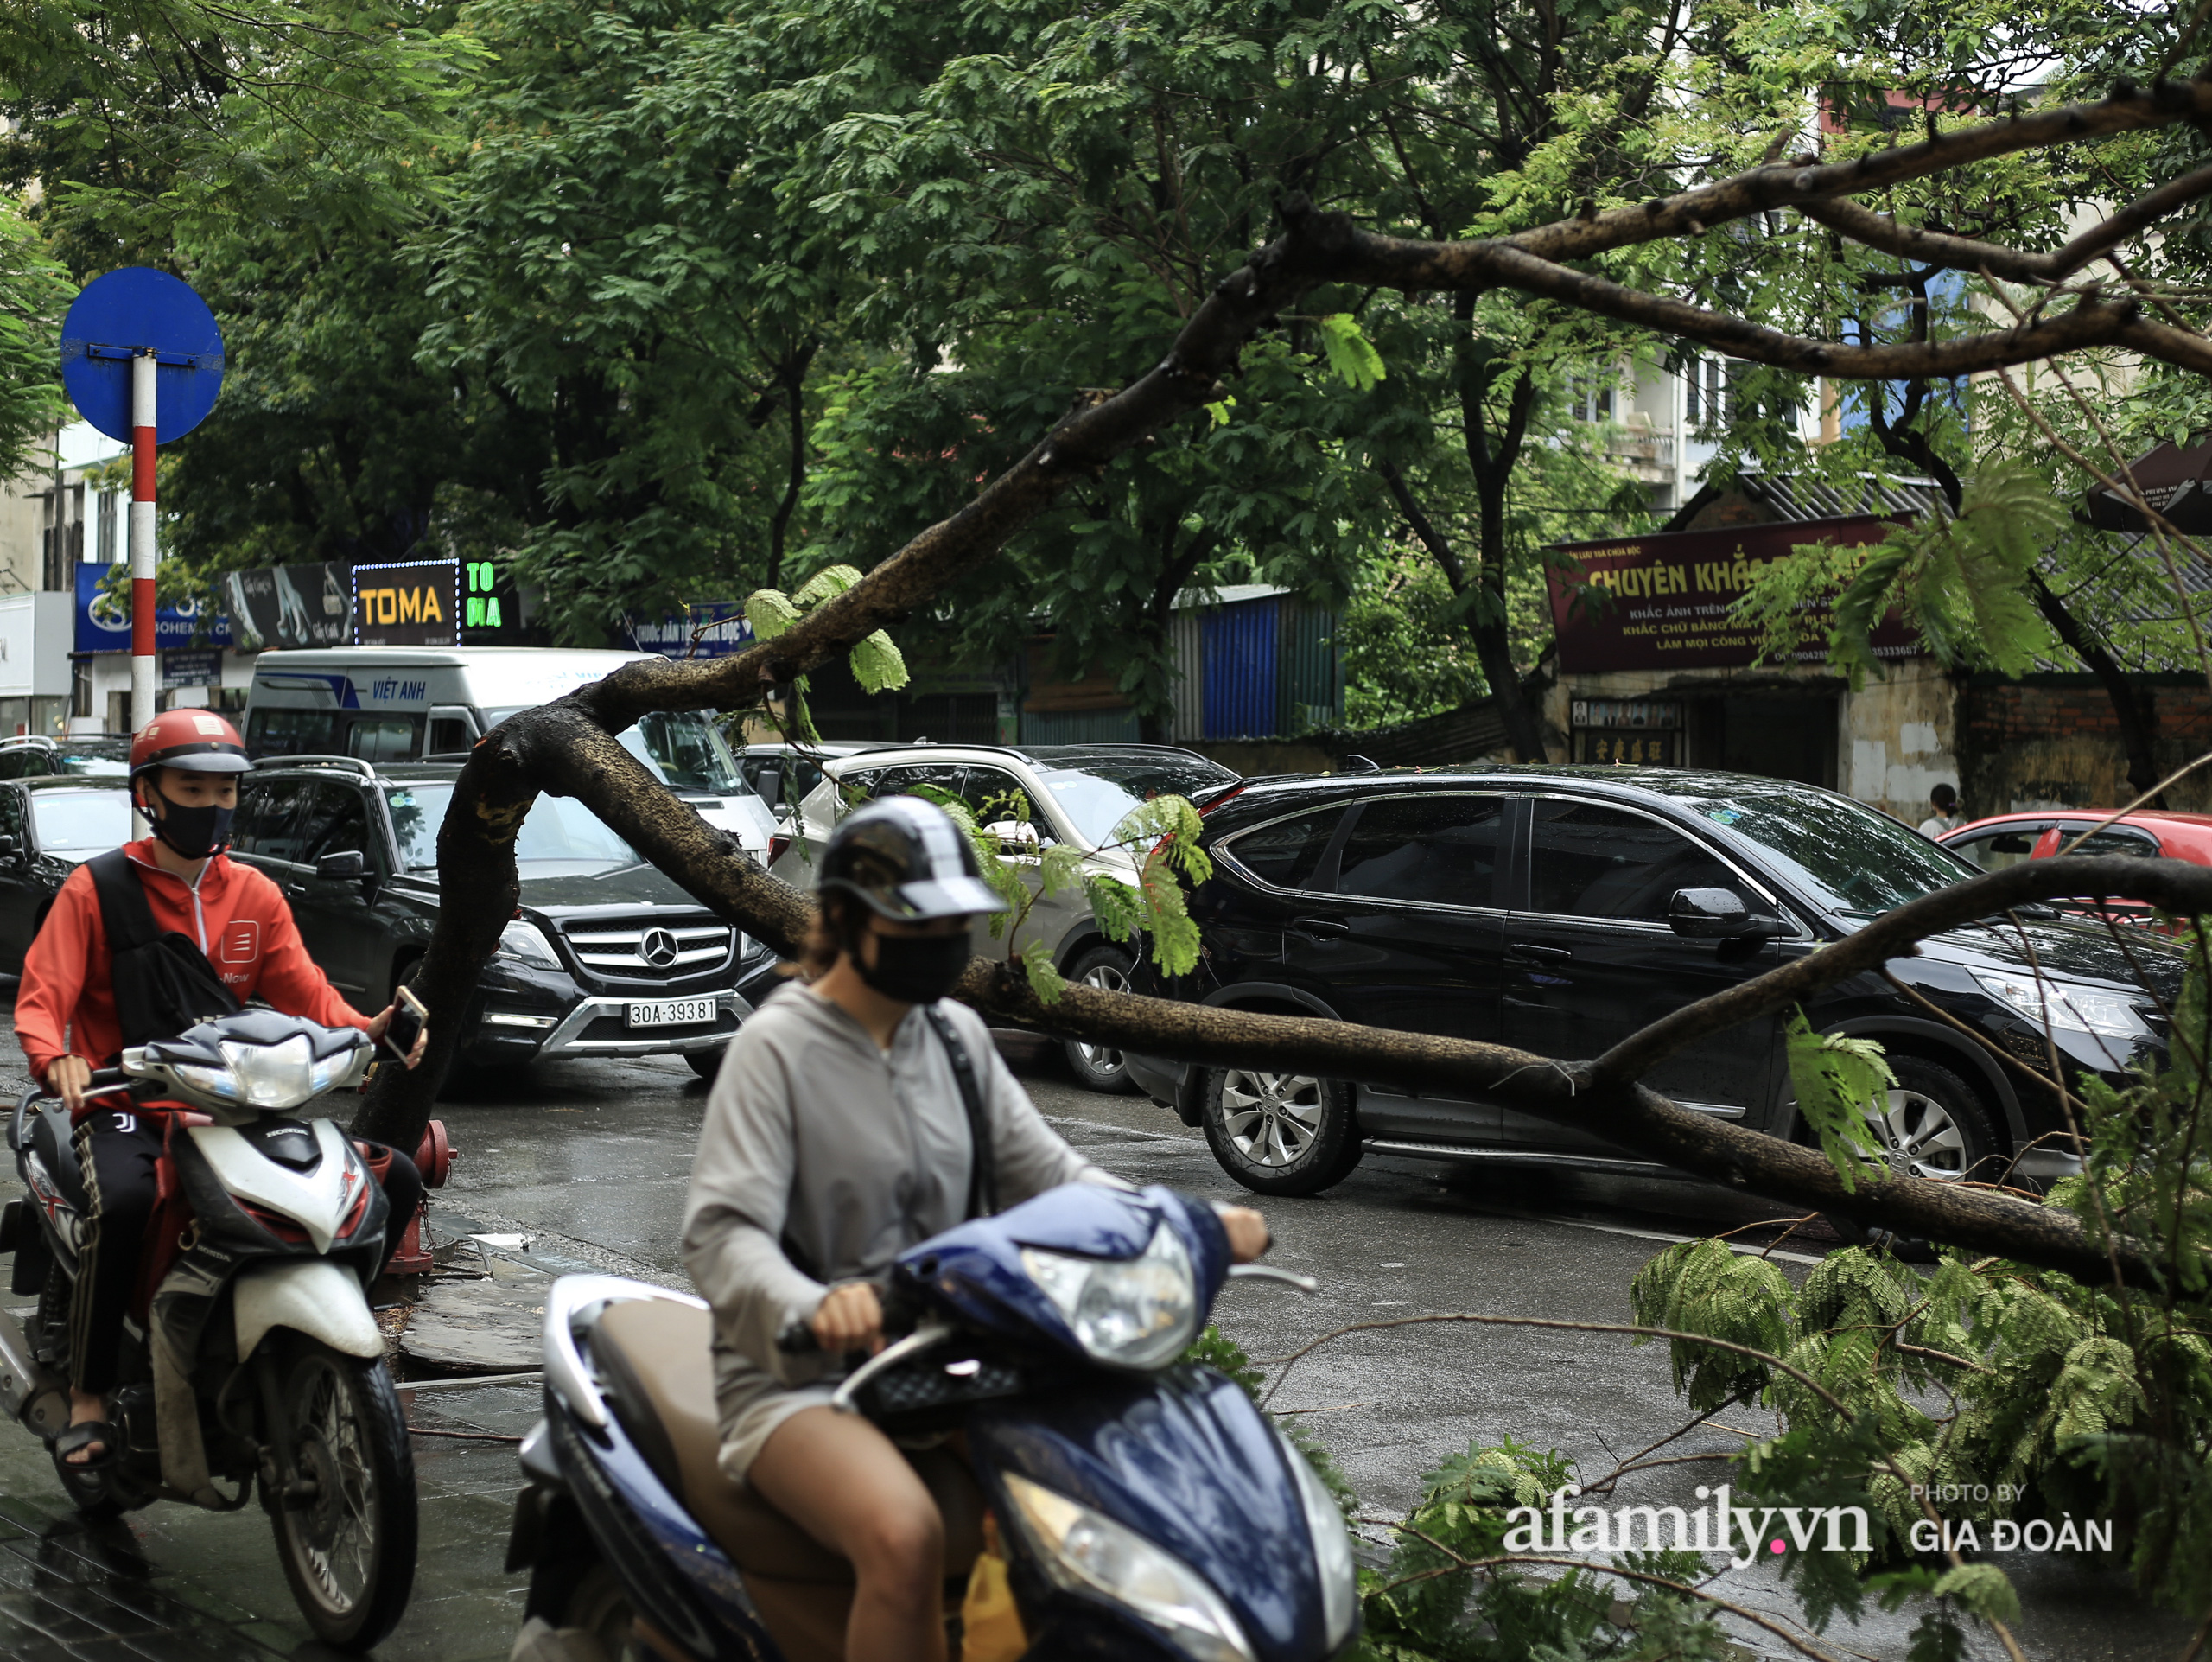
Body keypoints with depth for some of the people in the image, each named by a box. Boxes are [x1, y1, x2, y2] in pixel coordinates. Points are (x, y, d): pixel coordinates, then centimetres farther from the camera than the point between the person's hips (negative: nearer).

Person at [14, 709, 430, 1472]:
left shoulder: (256, 896, 14)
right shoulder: (96, 888, 0)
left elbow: (306, 996, 7)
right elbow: (40, 997, -7)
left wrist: (370, 1030, -14)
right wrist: (56, 1059, -30)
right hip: (123, 1102, -5)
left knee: (395, 1178, -9)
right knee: (123, 1203, -39)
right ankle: (88, 1396, -22)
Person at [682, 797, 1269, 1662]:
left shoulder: (957, 1036, 11)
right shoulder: (777, 1048, -9)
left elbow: (1044, 1170, 10)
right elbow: (722, 1232, -20)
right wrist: (813, 1306, -42)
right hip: (803, 1380, -6)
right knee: (904, 1534, -34)